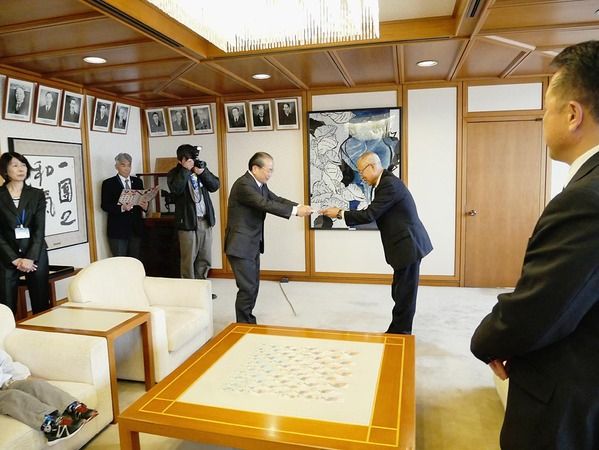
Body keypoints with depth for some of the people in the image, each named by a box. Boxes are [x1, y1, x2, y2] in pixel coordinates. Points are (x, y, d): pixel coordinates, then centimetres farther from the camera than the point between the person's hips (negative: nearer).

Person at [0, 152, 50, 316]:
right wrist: (15, 259, -9)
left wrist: (30, 258, -11)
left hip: (36, 254, 1)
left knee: (41, 304, 3)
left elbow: (40, 229, -1)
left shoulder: (37, 195, 6)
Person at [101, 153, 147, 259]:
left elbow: (143, 200, 14)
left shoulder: (138, 181, 12)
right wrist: (121, 208, -21)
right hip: (118, 230, -3)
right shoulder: (108, 183, 1)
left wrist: (144, 206, -10)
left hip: (136, 229, 4)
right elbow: (104, 206, -5)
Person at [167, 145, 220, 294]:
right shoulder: (174, 173, 0)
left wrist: (203, 172, -13)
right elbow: (176, 189, -20)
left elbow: (215, 185, 1)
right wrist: (185, 170, -18)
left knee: (205, 259, 11)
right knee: (189, 260, 0)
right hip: (188, 221, -4)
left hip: (205, 220, 4)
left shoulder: (201, 169, 12)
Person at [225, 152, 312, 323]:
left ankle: (248, 321, 29)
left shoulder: (260, 184, 10)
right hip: (240, 245, -10)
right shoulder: (243, 184, -20)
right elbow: (265, 204, -28)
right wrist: (295, 211, -28)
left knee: (253, 286, 15)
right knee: (248, 288, -7)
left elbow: (276, 199, 7)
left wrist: (299, 206, -10)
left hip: (253, 244, 10)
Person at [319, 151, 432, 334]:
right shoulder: (386, 182, 12)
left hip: (407, 245, -10)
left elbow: (370, 214, -21)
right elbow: (374, 214, 13)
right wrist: (343, 214, 5)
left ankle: (399, 332, 12)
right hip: (406, 244, 10)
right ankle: (400, 331, 27)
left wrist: (340, 213, -12)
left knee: (404, 294, 1)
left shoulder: (389, 184, -19)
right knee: (400, 293, 16)